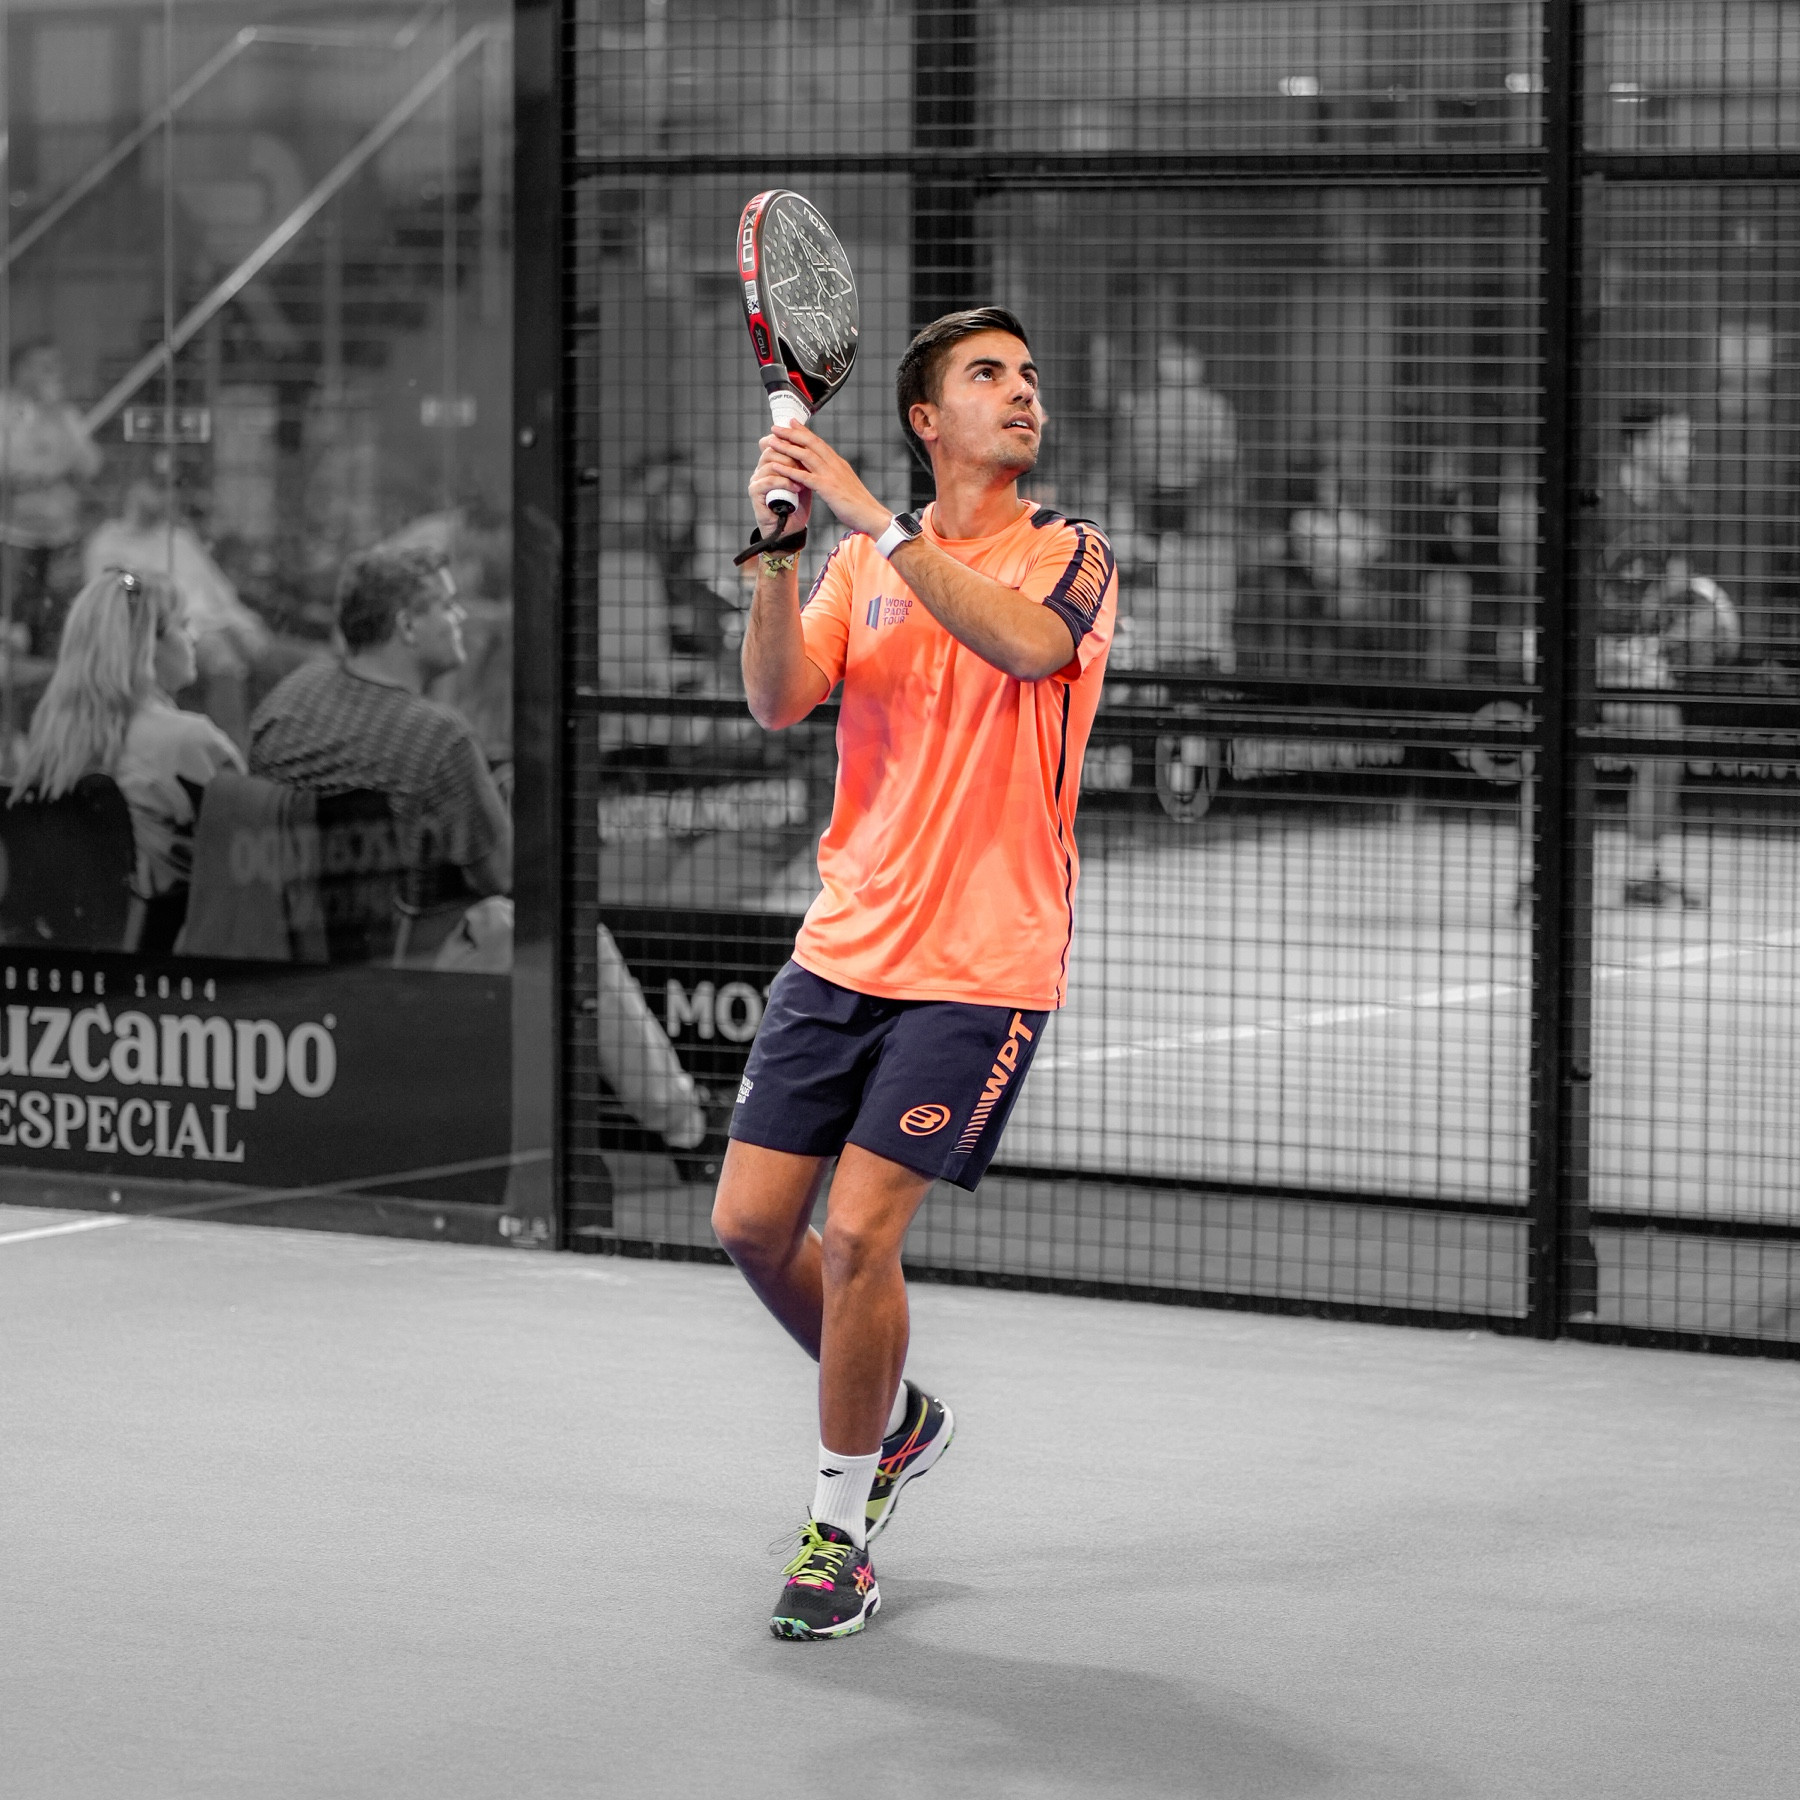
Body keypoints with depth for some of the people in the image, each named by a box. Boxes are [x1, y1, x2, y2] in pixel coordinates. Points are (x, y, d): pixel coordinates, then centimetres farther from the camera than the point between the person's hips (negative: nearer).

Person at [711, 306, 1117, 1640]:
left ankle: (842, 1528, 6)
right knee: (752, 1223, 4)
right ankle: (894, 1417, 30)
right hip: (844, 951, 5)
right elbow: (779, 701, -6)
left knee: (858, 1233, -12)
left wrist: (870, 515, -28)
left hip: (979, 969, -5)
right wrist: (779, 546, -21)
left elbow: (1027, 643, -27)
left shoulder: (1072, 557, -3)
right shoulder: (863, 564, 8)